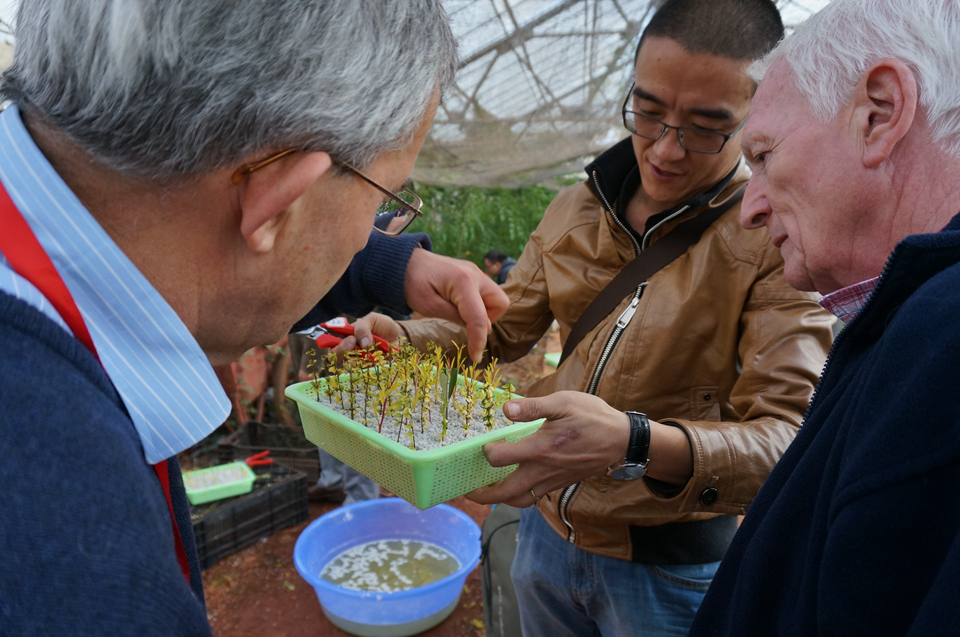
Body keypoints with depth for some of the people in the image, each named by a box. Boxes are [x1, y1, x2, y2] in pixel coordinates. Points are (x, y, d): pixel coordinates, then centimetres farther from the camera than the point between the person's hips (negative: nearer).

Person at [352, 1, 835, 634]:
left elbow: (787, 439, -26)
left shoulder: (779, 237, -19)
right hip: (549, 528, 5)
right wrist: (400, 337, -12)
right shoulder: (576, 209, -1)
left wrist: (633, 443, -45)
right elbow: (505, 328, 7)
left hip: (668, 570, -4)